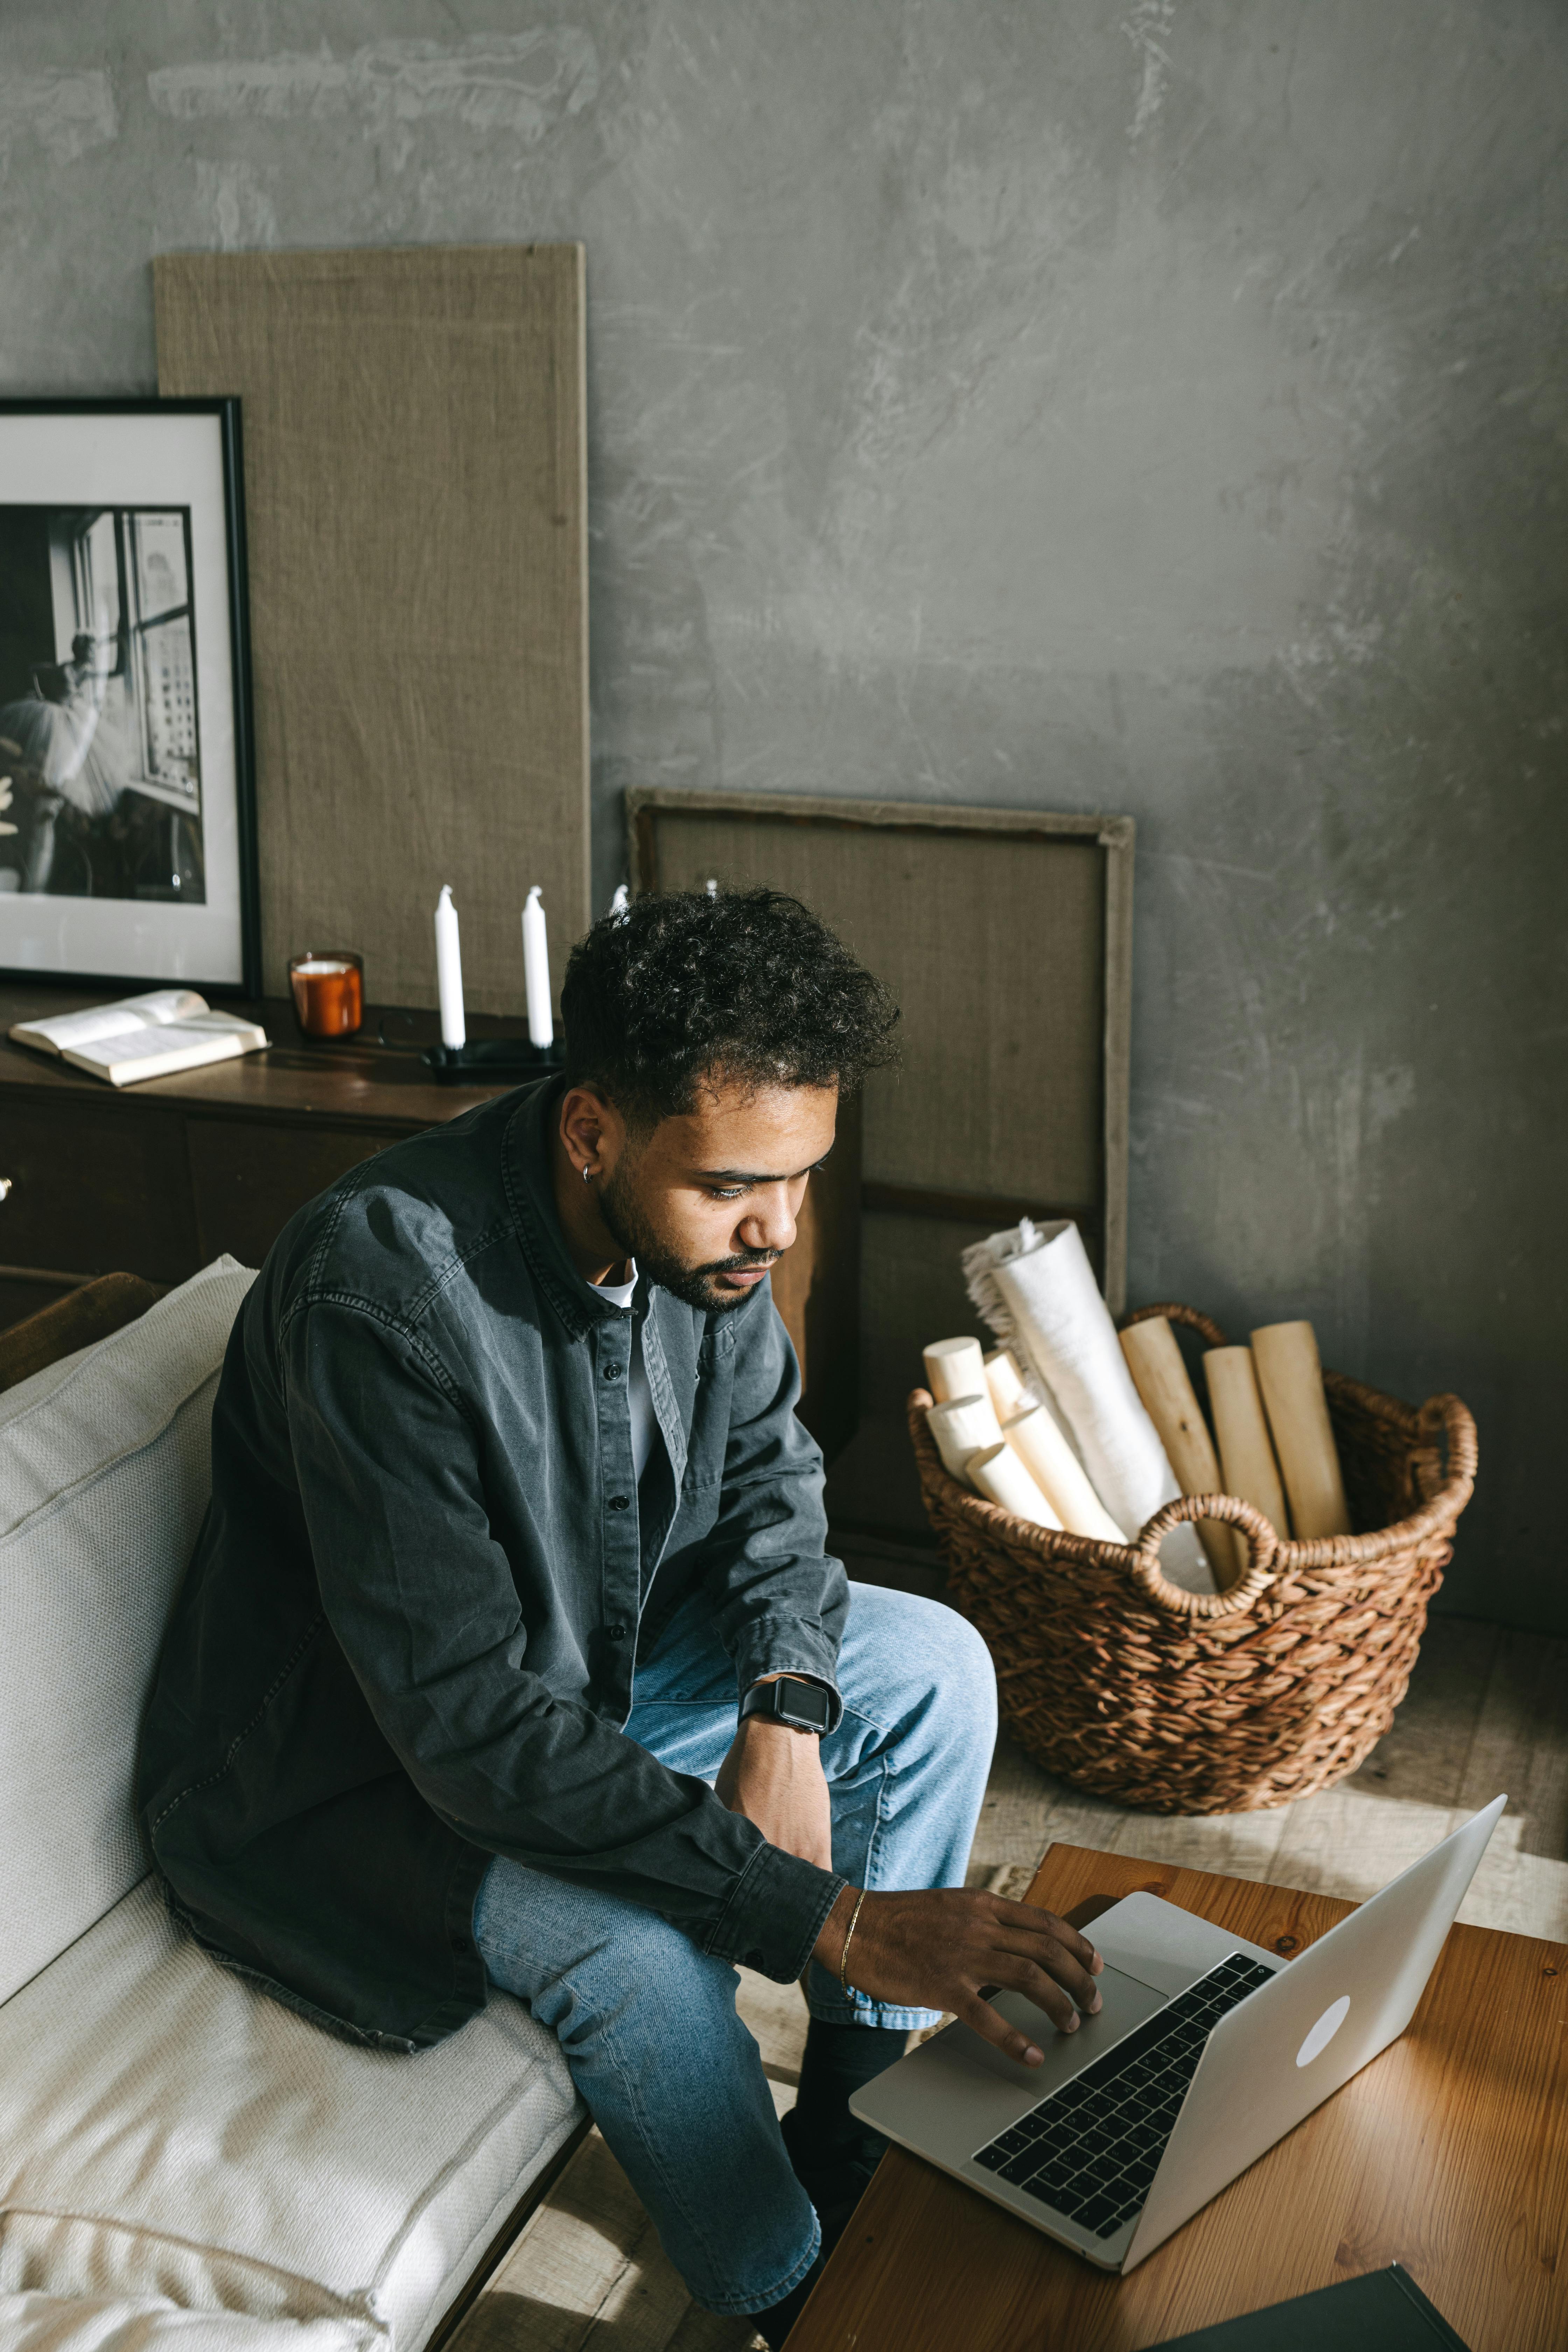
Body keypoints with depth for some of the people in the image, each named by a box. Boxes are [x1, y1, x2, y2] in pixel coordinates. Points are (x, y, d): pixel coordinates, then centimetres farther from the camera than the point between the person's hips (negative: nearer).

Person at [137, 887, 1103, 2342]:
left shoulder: (698, 1225, -14)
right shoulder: (384, 1292, -37)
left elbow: (765, 1471, 2)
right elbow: (473, 1728, -38)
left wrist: (787, 1711, -18)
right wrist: (824, 1920, -41)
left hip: (590, 1649, 8)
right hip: (348, 1773, -7)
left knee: (935, 1667, -1)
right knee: (639, 1944, -32)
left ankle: (854, 2145, 13)